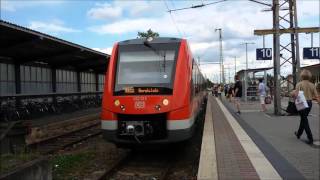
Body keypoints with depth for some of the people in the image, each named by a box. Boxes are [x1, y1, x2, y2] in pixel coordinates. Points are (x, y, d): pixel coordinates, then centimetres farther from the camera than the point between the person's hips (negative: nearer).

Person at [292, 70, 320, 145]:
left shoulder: (299, 84, -11)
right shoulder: (312, 85, 2)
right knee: (303, 119, 21)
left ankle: (310, 139, -3)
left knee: (304, 120, 2)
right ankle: (299, 133, 38)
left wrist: (293, 94, -4)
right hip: (309, 103, 5)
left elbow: (296, 94, -22)